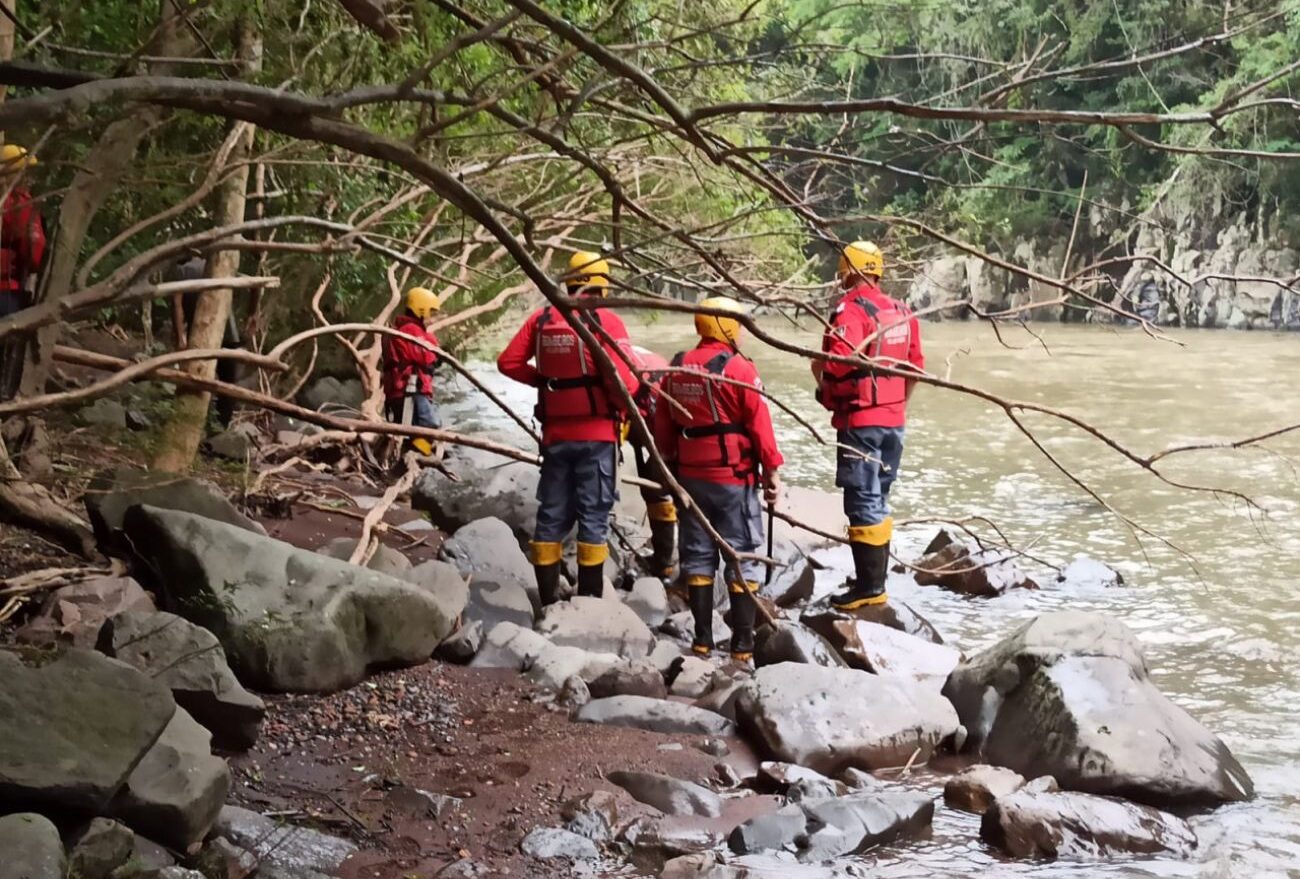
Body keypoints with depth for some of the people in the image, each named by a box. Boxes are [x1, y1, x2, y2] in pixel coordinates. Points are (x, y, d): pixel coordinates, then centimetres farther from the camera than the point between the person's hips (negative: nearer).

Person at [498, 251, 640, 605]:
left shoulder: (542, 319, 4)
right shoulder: (605, 321, -10)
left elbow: (508, 362, 4)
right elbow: (621, 378, -18)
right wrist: (629, 404, 1)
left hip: (555, 433, 4)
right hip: (596, 433, -4)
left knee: (552, 514, 12)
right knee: (593, 515, 2)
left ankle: (548, 600, 15)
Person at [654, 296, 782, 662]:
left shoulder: (676, 369, 5)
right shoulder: (738, 368, -13)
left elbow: (663, 425, 11)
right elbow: (759, 423, -12)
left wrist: (671, 464, 21)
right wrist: (772, 469, -5)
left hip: (690, 477, 5)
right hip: (733, 477, -5)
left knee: (698, 556, 11)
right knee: (741, 557, 1)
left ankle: (703, 638, 14)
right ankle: (743, 643, 0)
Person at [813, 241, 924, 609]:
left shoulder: (850, 310, -14)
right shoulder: (902, 312, 11)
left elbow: (838, 364, -25)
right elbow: (915, 366, 15)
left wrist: (820, 371, -5)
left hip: (860, 421, -8)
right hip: (894, 420, 8)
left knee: (863, 502, -5)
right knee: (878, 500, 16)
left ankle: (869, 587, -3)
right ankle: (874, 578, 23)